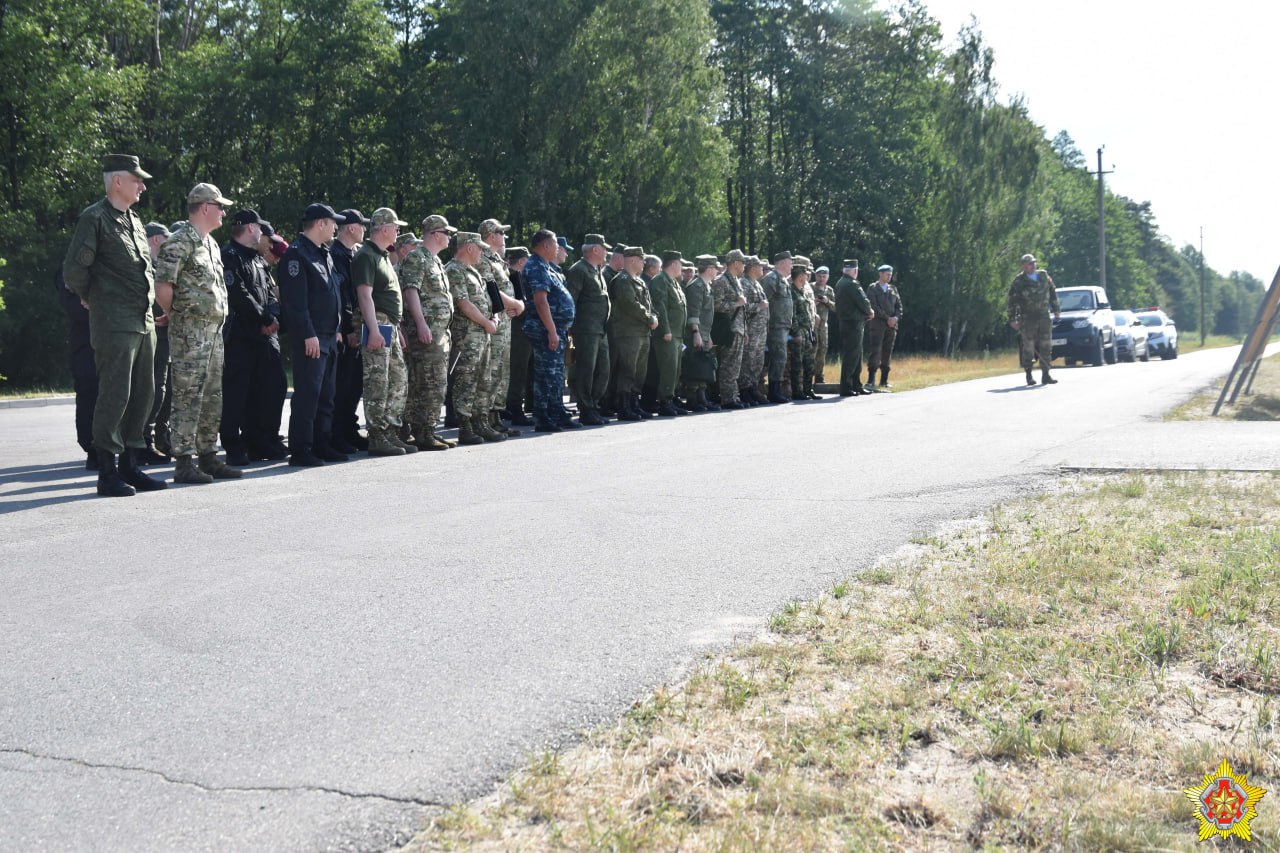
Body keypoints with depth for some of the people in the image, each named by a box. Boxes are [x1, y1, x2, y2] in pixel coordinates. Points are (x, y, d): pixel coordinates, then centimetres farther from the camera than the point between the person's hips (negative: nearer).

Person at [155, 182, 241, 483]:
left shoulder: (211, 244, 17)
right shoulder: (179, 242, -12)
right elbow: (162, 288, -17)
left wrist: (218, 323, 17)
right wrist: (178, 315, -5)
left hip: (214, 330, 9)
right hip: (190, 332, -9)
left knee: (212, 398, 12)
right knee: (188, 397, -7)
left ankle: (208, 457, 19)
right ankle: (184, 462, -4)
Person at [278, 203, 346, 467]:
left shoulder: (325, 254, 18)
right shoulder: (296, 254, -12)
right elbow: (295, 300, -19)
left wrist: (336, 329, 17)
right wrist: (308, 335, -22)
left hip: (329, 338, 10)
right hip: (310, 339, -10)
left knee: (326, 395, 13)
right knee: (307, 394, -8)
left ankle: (322, 445, 21)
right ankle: (300, 451, -5)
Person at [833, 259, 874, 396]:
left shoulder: (840, 283, 13)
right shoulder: (852, 284, -17)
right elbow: (863, 302, -19)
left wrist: (866, 313, 10)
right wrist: (870, 312, 3)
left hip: (845, 322, 10)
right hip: (854, 323, -10)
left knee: (857, 355, 15)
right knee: (851, 356, -6)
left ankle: (856, 386, 20)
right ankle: (846, 388, -4)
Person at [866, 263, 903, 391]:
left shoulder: (893, 289, 16)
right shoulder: (873, 289, 1)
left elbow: (899, 306, 14)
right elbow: (873, 307, -8)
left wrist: (896, 318, -5)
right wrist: (887, 318, -12)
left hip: (892, 326, 5)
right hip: (878, 325, -5)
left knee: (887, 353, 5)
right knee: (875, 352, -12)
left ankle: (884, 380, 8)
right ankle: (871, 381, -16)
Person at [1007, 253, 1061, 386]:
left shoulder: (1044, 276, 9)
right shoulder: (1018, 281, -4)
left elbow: (1052, 293, 18)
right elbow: (1012, 301, -3)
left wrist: (1056, 310, 15)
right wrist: (1012, 319, -6)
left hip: (1044, 317, 4)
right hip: (1027, 319, -4)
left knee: (1046, 346, 4)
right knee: (1028, 347, -4)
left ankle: (1046, 375, 10)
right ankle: (1029, 376, 5)